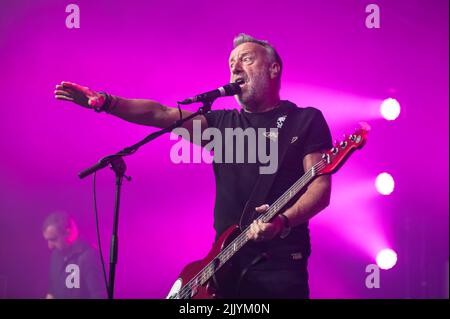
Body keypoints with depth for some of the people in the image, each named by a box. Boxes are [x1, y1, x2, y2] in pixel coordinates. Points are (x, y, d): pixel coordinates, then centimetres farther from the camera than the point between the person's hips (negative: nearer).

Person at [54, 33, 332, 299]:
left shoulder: (306, 120, 5)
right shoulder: (222, 122, 17)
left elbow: (321, 187, -5)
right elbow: (161, 114, 6)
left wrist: (283, 221, -24)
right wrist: (105, 102, -8)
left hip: (280, 264, -4)